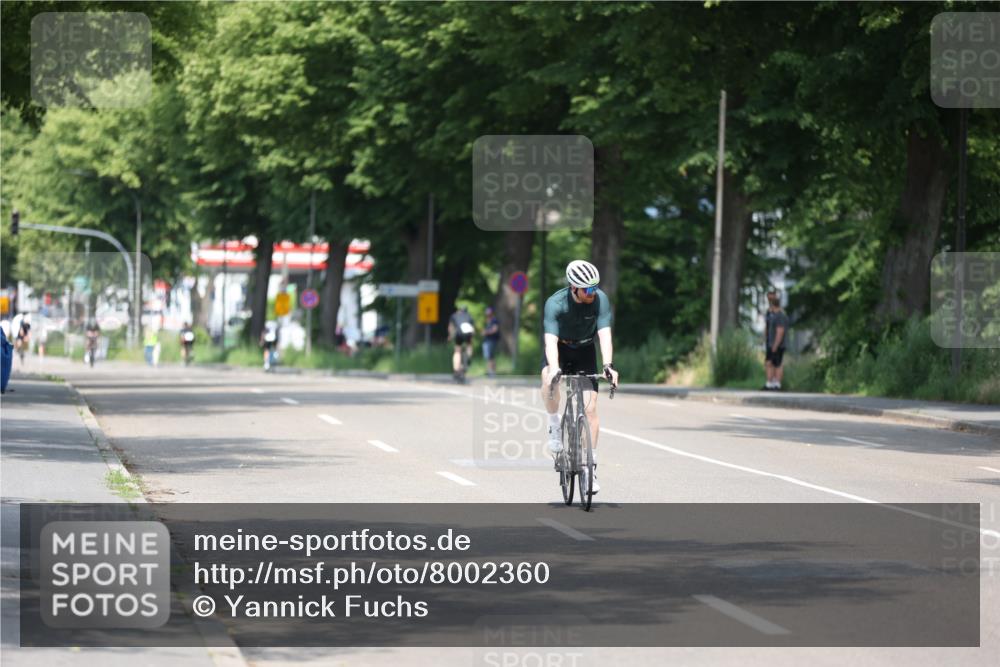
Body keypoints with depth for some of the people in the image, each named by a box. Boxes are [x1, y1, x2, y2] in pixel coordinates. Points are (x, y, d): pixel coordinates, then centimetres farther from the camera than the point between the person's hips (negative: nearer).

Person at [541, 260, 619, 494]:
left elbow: (605, 335, -32)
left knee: (590, 407, -9)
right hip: (561, 349, -1)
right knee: (549, 378, -36)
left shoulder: (600, 299, -25)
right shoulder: (555, 304, -30)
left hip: (585, 351, 1)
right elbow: (551, 340, -39)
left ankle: (591, 466, -1)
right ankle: (555, 426, -13)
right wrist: (553, 369, -56)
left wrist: (608, 365, -48)